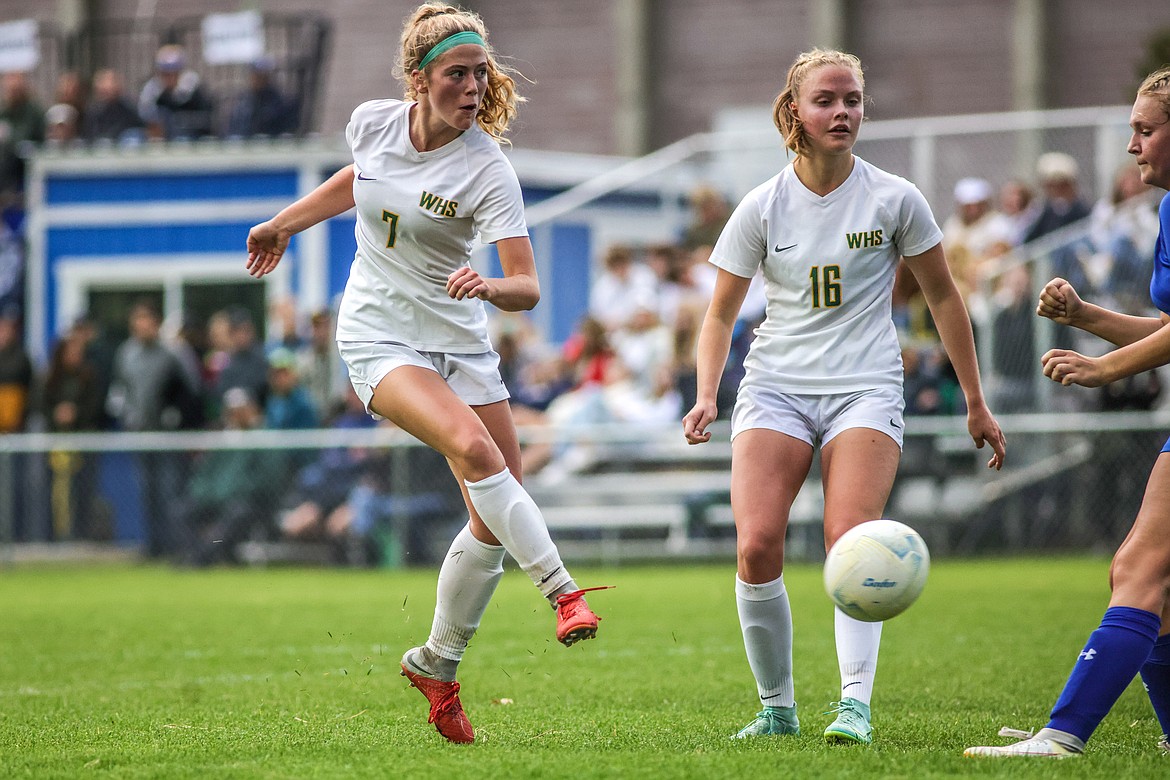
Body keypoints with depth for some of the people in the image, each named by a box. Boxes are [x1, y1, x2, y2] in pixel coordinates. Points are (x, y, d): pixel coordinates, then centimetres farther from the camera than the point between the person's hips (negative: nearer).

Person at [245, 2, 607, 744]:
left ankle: (438, 664, 19)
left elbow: (528, 288, -22)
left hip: (460, 342, 1)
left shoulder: (488, 171, -16)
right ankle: (563, 591, -25)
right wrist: (282, 225, 27)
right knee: (473, 447, -29)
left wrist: (488, 286, -43)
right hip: (379, 339, -1)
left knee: (496, 515, -1)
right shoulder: (374, 122, -7)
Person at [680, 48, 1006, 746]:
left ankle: (855, 703, -25)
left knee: (850, 540, -23)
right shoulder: (763, 208, 2)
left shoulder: (894, 199, 0)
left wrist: (976, 403, 12)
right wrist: (707, 397, -7)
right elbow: (721, 315, 9)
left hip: (866, 388, -1)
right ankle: (778, 707, -2)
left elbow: (943, 296, 10)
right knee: (757, 546, -16)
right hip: (775, 386, 1)